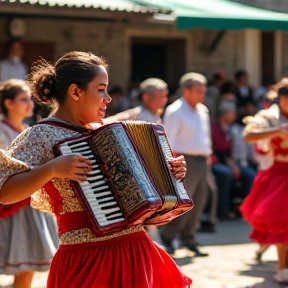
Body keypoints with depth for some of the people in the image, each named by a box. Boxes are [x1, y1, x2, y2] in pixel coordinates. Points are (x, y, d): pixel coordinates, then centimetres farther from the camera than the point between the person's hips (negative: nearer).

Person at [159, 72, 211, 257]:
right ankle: (167, 235, 8)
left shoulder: (203, 111, 15)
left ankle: (188, 237, 20)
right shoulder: (175, 112, -8)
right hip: (186, 161, -8)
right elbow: (169, 143, -12)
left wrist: (208, 156, 17)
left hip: (202, 161, 8)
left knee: (198, 202, 9)